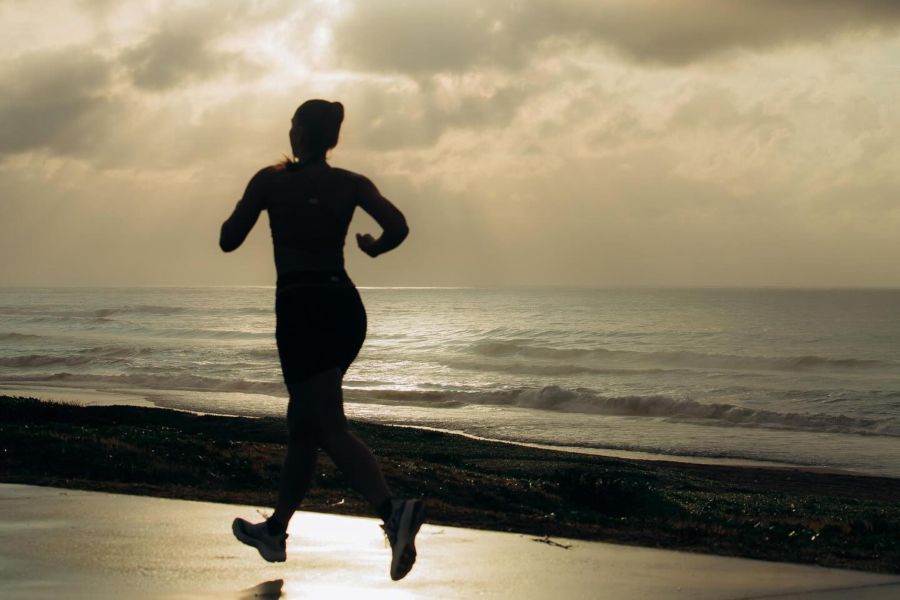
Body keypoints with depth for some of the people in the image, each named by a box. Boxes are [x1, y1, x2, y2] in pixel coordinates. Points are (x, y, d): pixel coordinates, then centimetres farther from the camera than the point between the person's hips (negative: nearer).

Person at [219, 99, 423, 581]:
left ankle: (393, 510, -34)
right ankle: (275, 530, 28)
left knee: (331, 429, -10)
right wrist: (374, 247, 11)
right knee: (302, 423, 19)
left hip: (302, 310, -5)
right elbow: (398, 226, -10)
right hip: (345, 307, 5)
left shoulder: (270, 180, -3)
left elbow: (229, 240, 4)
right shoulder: (351, 183, 4)